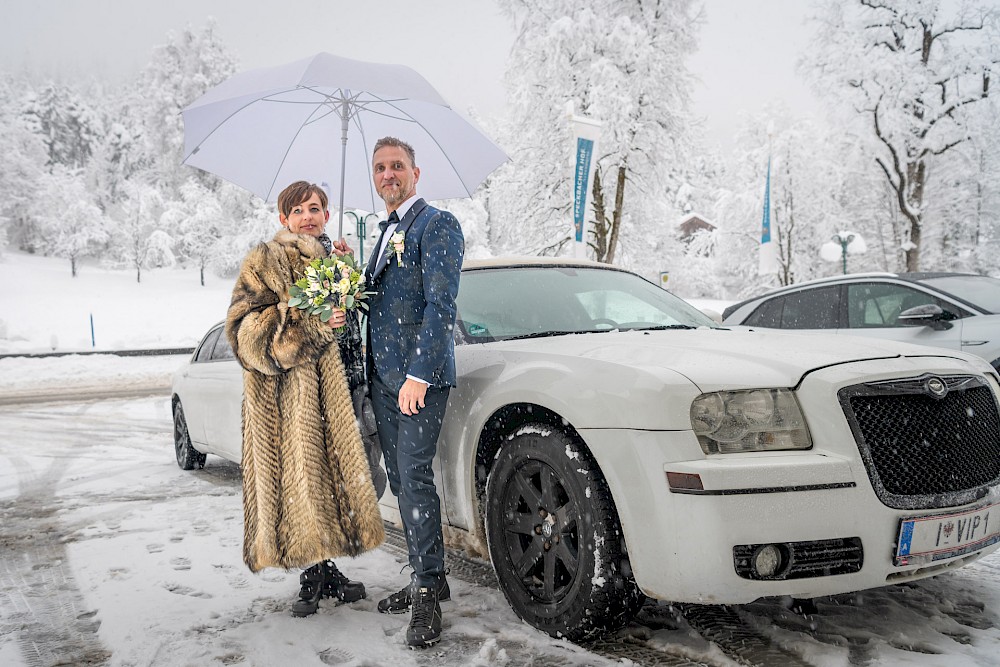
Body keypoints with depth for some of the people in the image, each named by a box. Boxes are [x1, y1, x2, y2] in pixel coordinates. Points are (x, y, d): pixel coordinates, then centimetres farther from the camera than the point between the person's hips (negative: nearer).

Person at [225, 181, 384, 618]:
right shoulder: (265, 261, 1)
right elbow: (245, 325, -10)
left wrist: (354, 378, 18)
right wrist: (308, 324, -19)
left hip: (331, 386, 5)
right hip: (285, 390, -5)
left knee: (331, 474, 4)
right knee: (297, 478, -5)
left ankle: (324, 571, 14)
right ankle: (314, 574, 7)